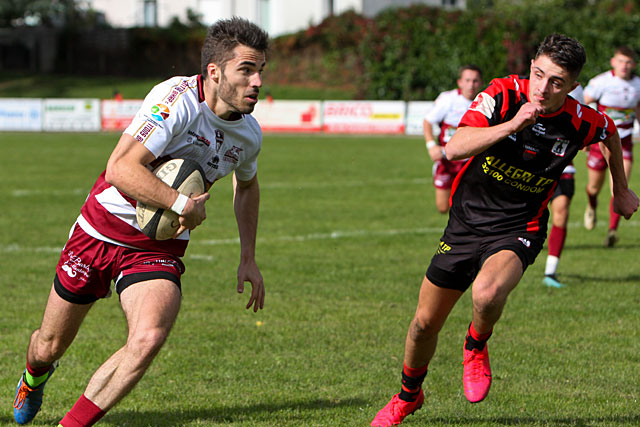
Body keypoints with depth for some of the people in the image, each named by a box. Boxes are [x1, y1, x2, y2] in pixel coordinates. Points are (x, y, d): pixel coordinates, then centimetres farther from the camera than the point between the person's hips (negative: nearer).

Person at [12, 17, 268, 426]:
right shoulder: (177, 98, -24)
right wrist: (184, 205, -30)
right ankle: (35, 377, 52)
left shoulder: (249, 135, -2)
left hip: (161, 249, 4)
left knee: (148, 339, -26)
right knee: (49, 346, 12)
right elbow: (121, 169, -34)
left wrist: (248, 259, 19)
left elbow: (247, 184, 22)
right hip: (102, 231, -4)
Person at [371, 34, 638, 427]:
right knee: (425, 323, 11)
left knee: (487, 294, -34)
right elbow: (454, 149, -30)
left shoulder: (581, 122, -14)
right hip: (466, 221, 2)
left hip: (518, 229, -2)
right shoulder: (503, 95, -17)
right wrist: (512, 125, -39)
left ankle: (476, 347, 1)